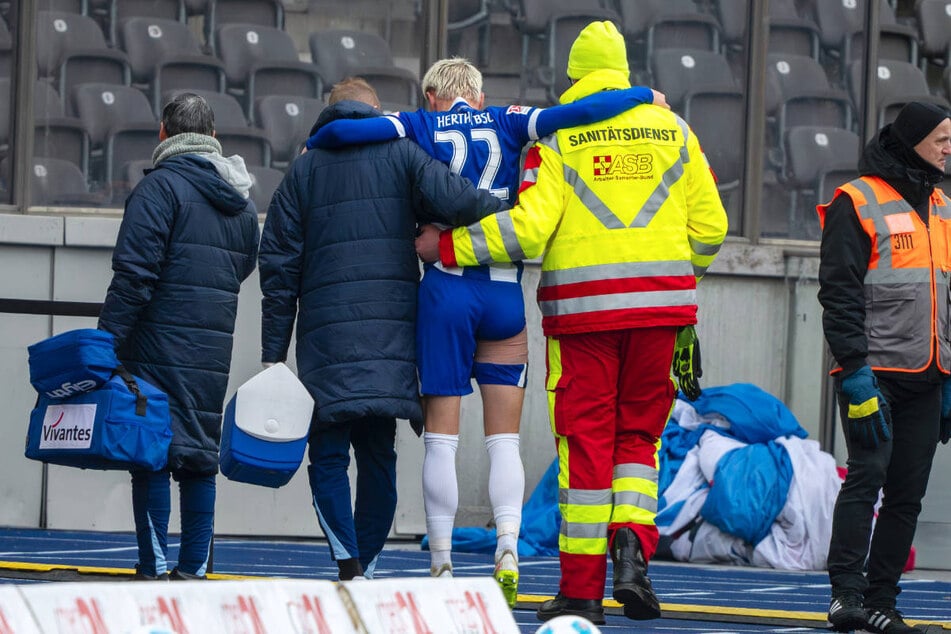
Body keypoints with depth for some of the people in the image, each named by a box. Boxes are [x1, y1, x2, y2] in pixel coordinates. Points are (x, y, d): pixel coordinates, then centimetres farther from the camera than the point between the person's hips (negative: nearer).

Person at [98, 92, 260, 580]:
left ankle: (154, 569, -8)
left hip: (161, 343, -6)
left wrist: (107, 341, -13)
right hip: (215, 349, 6)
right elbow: (244, 267, 24)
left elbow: (134, 274, -14)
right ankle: (192, 569, 10)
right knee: (200, 455, 10)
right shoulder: (242, 201, 16)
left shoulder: (160, 187, -8)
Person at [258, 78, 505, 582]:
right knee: (378, 456, 12)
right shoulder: (401, 154, 9)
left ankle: (349, 565, -16)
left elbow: (279, 267, 7)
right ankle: (366, 566, 12)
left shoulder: (304, 170, 11)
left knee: (328, 457, 1)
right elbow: (451, 200, -11)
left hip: (327, 335, -1)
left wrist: (273, 353, 7)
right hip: (393, 332, 1)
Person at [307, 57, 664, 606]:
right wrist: (645, 97, 7)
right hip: (505, 293, 1)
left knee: (442, 439, 3)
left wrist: (313, 145, 13)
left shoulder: (422, 127, 4)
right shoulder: (508, 124, 7)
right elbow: (575, 111, -4)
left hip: (446, 291, -1)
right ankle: (508, 551, -10)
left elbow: (343, 131, -7)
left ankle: (442, 568, 1)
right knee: (504, 441, 6)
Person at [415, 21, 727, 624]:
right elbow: (709, 226, 8)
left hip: (583, 304, -2)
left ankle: (582, 591, 1)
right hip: (659, 303, 2)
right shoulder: (672, 129, 9)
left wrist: (448, 246, -3)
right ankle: (633, 540, -10)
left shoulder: (558, 134, -1)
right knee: (639, 432, 15)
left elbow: (529, 227, -12)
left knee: (585, 439, 2)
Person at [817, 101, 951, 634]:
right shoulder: (857, 203, -4)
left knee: (908, 492, 4)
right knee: (867, 475, -15)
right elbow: (840, 293, -10)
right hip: (876, 371, -7)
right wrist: (855, 370, -17)